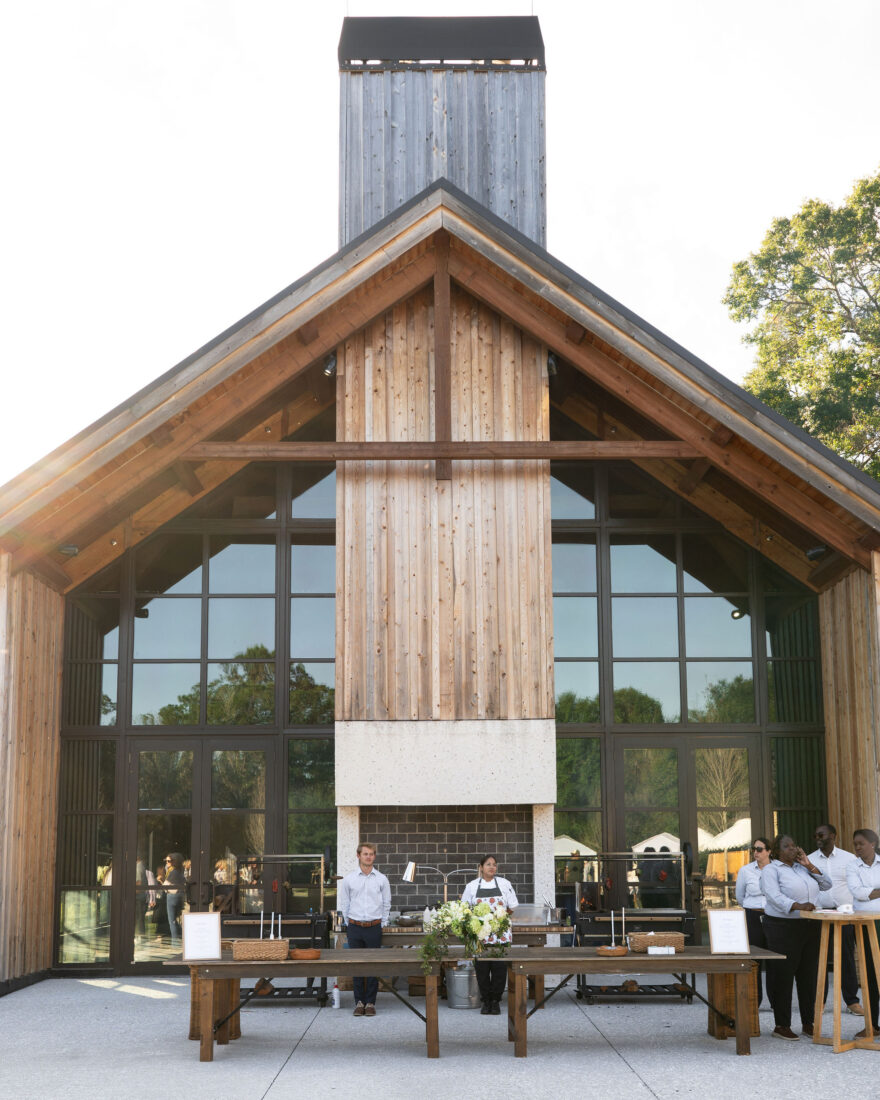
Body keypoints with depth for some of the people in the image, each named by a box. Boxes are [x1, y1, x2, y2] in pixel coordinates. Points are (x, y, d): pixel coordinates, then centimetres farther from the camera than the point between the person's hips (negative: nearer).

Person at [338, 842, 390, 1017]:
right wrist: (349, 923, 7)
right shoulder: (349, 879, 3)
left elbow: (386, 904, 11)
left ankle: (370, 1002, 7)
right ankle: (359, 1002, 10)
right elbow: (344, 904, 9)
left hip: (374, 927, 0)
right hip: (355, 927, 0)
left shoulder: (382, 879, 4)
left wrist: (383, 924, 7)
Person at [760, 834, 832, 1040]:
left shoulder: (802, 868, 17)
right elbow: (774, 896, -19)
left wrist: (809, 866, 3)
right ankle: (781, 1025, 2)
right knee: (782, 976, -4)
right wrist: (797, 906, -33)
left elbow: (826, 885, 14)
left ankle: (808, 1023, 18)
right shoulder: (770, 870, -4)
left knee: (809, 975, 8)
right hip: (783, 928, -6)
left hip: (810, 928, 6)